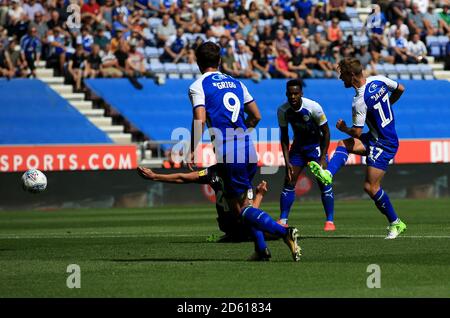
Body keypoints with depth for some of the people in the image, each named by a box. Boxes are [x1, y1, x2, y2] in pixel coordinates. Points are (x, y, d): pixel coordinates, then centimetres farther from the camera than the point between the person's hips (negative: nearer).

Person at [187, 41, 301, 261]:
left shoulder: (197, 87, 0)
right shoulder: (236, 83, 18)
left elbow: (199, 120, -13)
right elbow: (256, 116, 19)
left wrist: (192, 151, -7)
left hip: (227, 153, -6)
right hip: (249, 150, 6)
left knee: (239, 207, -3)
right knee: (244, 200, 21)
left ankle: (283, 232, -23)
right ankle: (261, 249, 12)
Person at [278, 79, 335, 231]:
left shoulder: (314, 107, -25)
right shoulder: (283, 111, -16)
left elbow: (326, 133, -14)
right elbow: (284, 137, -4)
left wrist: (323, 158, -16)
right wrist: (287, 161, -10)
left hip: (316, 145, -3)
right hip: (298, 146, 3)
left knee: (324, 182, -11)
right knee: (289, 182, -3)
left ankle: (330, 221, -4)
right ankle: (283, 220, 4)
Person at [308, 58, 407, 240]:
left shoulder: (360, 102, -24)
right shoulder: (379, 80, -2)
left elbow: (357, 132, -18)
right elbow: (400, 89, 15)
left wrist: (343, 128, 4)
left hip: (384, 144, -10)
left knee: (371, 187, -6)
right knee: (343, 145, 0)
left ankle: (396, 224, 5)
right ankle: (328, 174, -19)